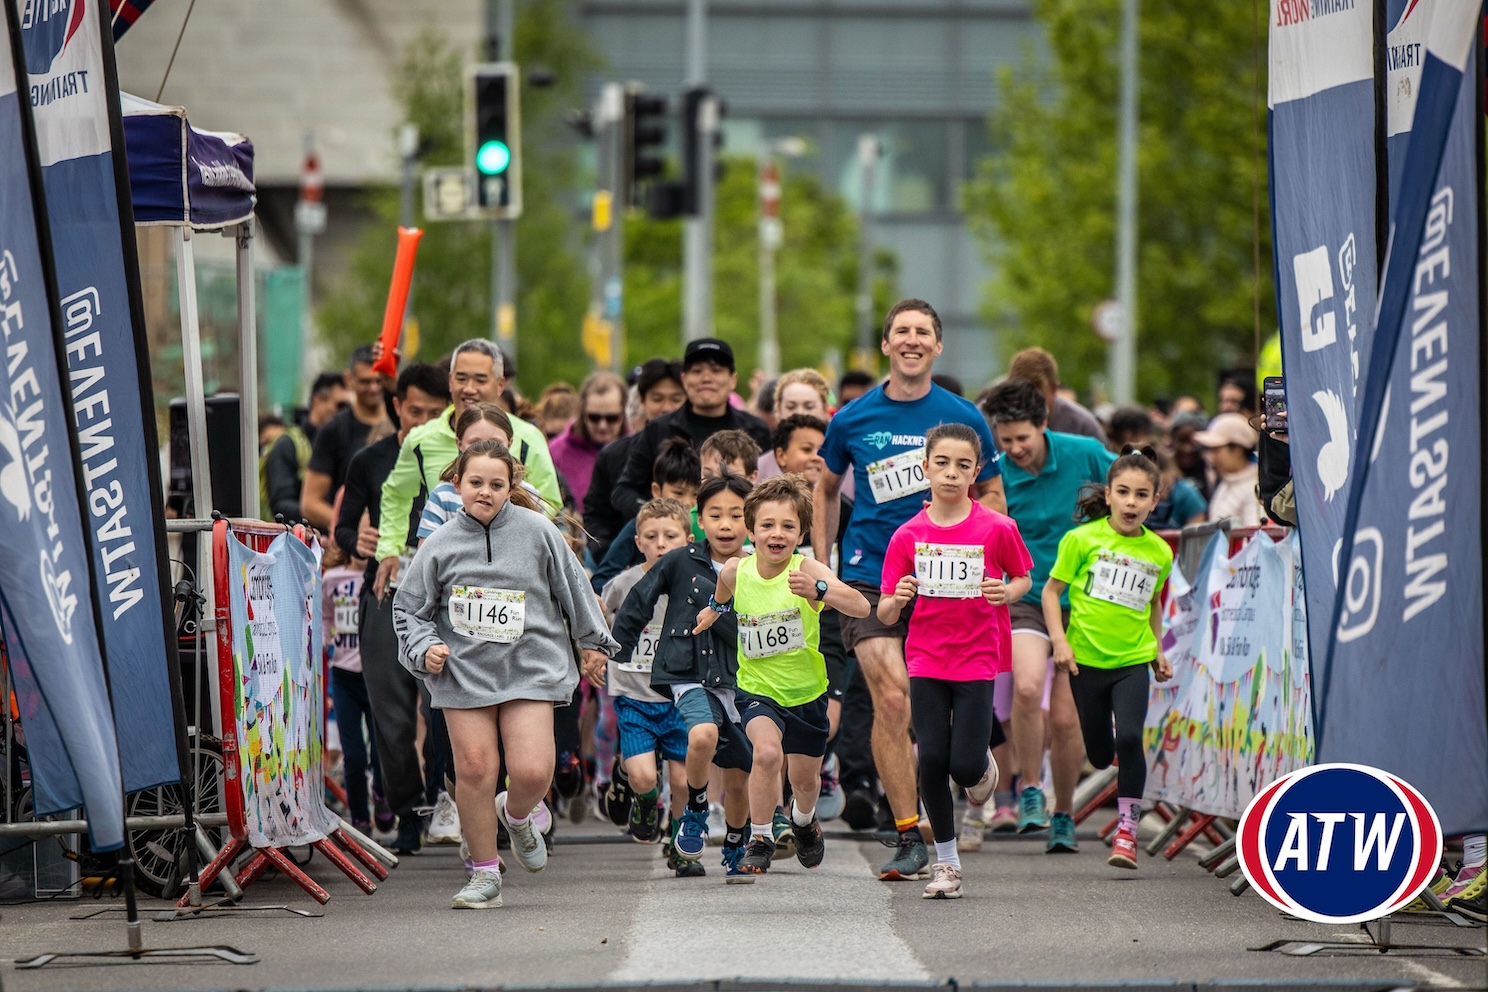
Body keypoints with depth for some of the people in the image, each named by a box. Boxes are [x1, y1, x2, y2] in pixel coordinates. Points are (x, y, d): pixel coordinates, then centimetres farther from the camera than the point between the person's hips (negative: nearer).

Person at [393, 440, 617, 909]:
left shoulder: (537, 532, 0)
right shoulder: (440, 544, 1)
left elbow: (572, 587, 12)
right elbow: (409, 608, 9)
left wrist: (594, 641, 20)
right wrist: (425, 649, -8)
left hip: (530, 669, 0)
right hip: (464, 672, 0)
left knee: (533, 771, -12)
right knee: (474, 769, -5)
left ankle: (515, 816, 26)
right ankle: (484, 874, 10)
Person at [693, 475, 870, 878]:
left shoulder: (807, 569, -23)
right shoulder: (735, 570, -13)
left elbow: (860, 607, -40)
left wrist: (818, 590, -53)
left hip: (806, 690, 0)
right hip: (758, 688, 0)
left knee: (805, 778, 17)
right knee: (767, 751, -28)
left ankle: (803, 819, 53)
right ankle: (760, 838, -9)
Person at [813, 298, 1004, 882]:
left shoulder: (962, 419, 1)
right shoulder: (852, 419, 4)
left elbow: (993, 496, 11)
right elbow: (826, 489, 19)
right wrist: (821, 565, 15)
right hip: (867, 577, 0)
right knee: (892, 699, -13)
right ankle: (908, 836, -8)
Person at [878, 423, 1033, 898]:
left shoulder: (997, 529, -6)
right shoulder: (908, 536, -2)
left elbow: (1023, 578, 10)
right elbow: (885, 614, 0)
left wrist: (1006, 592, -13)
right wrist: (896, 600, -23)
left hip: (977, 660, -2)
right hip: (926, 660, 2)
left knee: (964, 767, -10)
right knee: (932, 761, -5)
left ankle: (983, 767, 29)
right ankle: (946, 862, 11)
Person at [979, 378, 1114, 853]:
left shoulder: (1083, 455, -5)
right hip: (1026, 598, -1)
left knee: (1064, 717, 0)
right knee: (1027, 687, -27)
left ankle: (1063, 816, 20)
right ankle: (1028, 791, -8)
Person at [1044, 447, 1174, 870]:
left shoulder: (1159, 552, 3)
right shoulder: (1083, 539, -6)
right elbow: (1052, 590, -2)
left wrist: (1158, 650, 17)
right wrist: (1059, 640, -12)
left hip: (1133, 661, 1)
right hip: (1086, 658, -1)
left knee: (1130, 738, -19)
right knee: (1099, 754, 8)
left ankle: (1127, 830, -9)